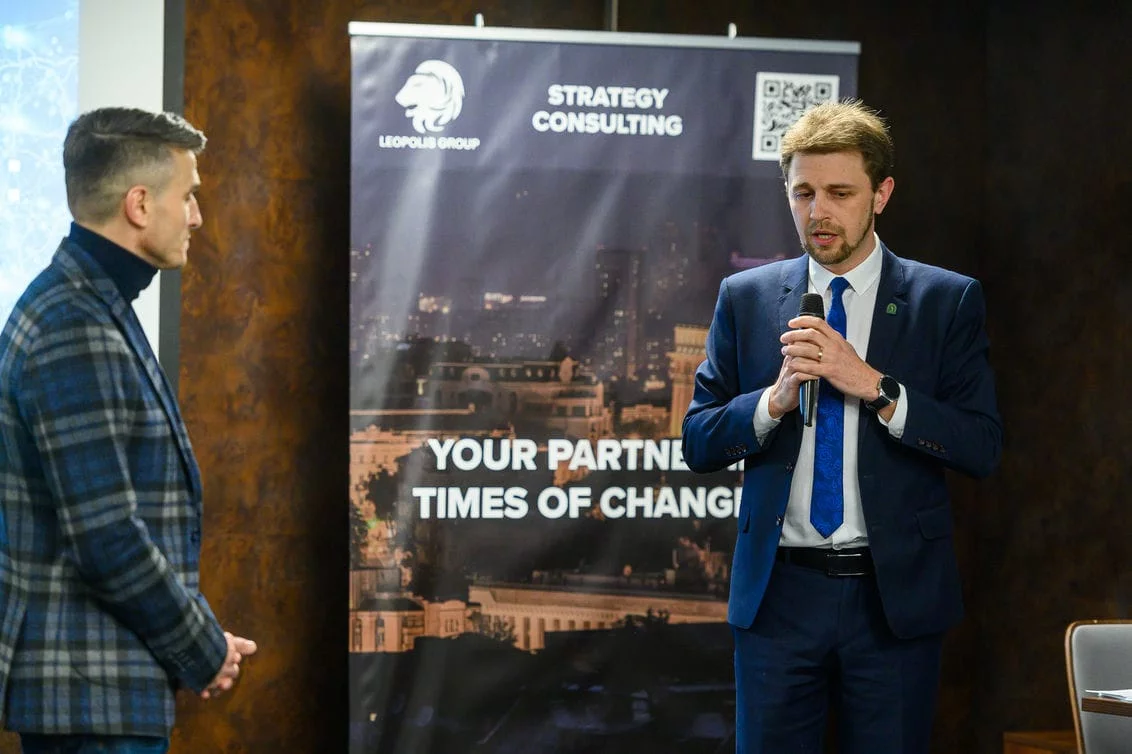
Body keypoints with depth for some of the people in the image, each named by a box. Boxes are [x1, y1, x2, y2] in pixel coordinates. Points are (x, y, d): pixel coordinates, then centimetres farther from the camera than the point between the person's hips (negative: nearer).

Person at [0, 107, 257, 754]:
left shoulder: (97, 308, 15)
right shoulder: (77, 335, -18)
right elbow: (108, 539, -22)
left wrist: (201, 642, 12)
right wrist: (205, 653, -9)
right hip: (95, 697, -10)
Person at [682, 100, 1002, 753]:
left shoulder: (948, 301, 0)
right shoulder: (746, 299, 6)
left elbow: (984, 448, -7)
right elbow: (698, 442, 4)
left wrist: (874, 387, -18)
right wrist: (774, 399, -15)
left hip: (896, 595, -1)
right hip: (778, 594, 1)